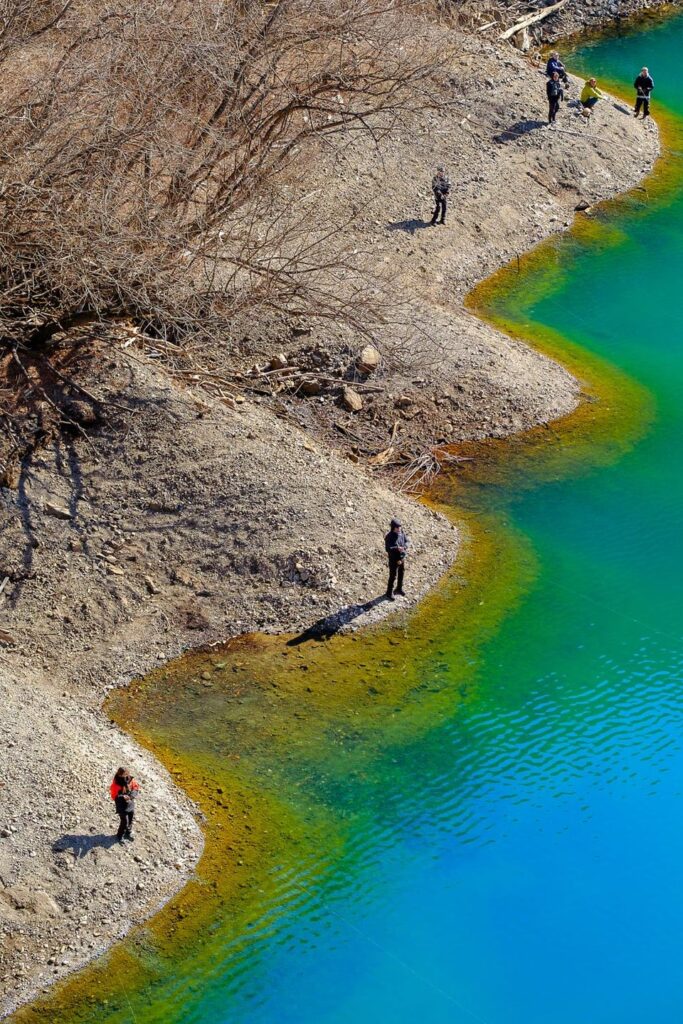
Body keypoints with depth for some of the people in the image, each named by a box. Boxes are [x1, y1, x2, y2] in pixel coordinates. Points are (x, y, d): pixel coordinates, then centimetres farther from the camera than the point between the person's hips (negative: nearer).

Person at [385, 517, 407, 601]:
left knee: (401, 574, 22)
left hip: (402, 558, 7)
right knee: (393, 576, 1)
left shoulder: (401, 533, -5)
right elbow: (387, 548, -28)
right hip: (393, 559, -7)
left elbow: (406, 541, 5)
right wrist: (397, 548, -39)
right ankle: (389, 593, 15)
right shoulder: (389, 537, -24)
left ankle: (399, 588, 43)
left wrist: (404, 547, -17)